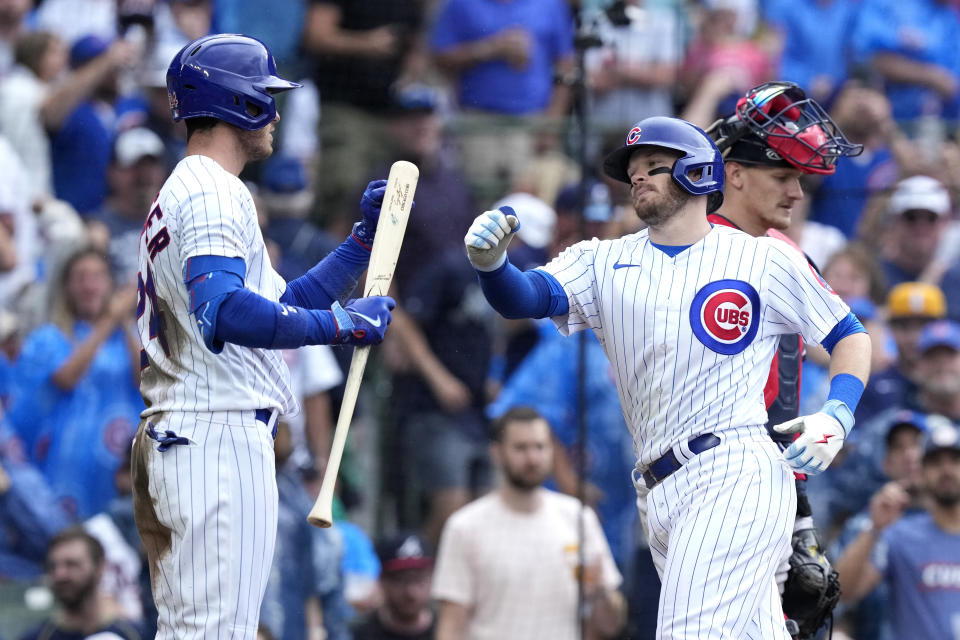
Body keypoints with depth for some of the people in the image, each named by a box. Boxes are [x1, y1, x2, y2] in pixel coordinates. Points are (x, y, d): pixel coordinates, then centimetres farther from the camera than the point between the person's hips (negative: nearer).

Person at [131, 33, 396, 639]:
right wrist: (343, 323, -24)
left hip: (170, 442, 11)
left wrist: (366, 235, 20)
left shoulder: (181, 193, 23)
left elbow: (283, 304, 26)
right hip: (220, 436, -11)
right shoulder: (214, 194, -10)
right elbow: (223, 312, -28)